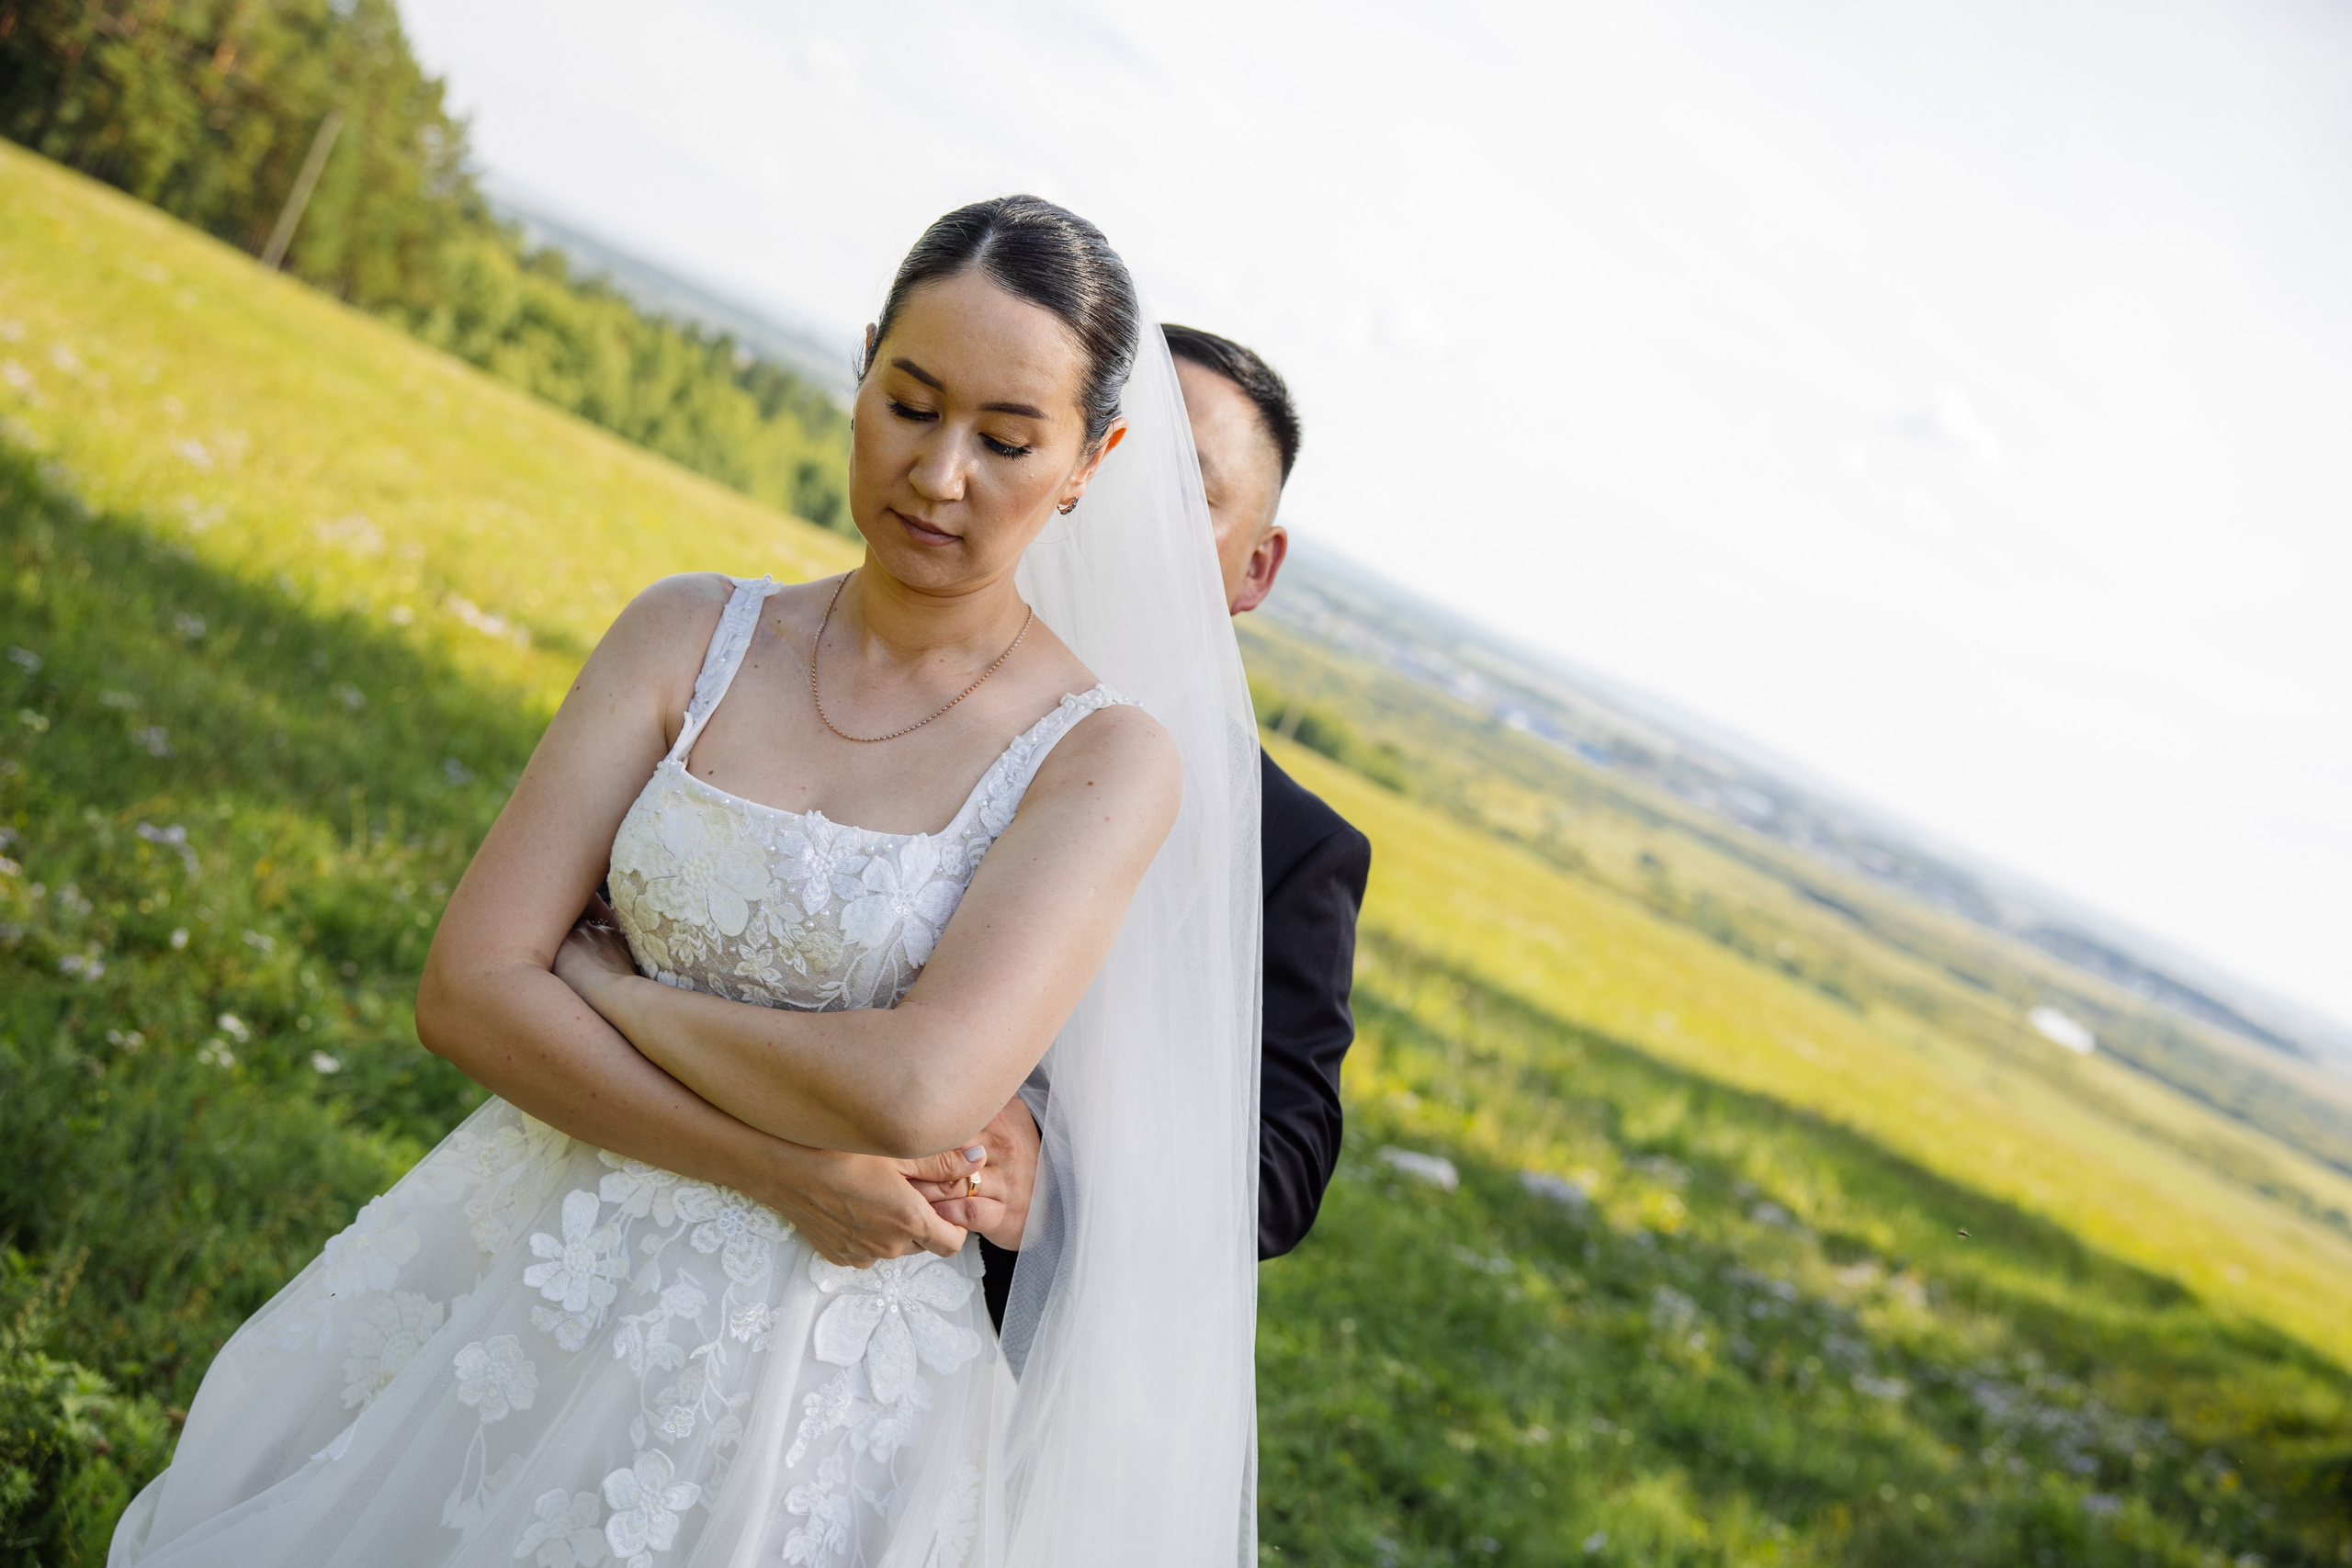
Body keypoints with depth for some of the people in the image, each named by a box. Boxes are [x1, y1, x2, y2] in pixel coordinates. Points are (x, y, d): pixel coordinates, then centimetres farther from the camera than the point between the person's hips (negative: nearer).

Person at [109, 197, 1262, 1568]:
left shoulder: (1106, 759, -11)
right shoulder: (691, 636, -2)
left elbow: (913, 1095, -23)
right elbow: (468, 986, -8)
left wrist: (606, 983, -10)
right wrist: (778, 1167, -15)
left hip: (814, 1387, -3)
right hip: (535, 1291, 3)